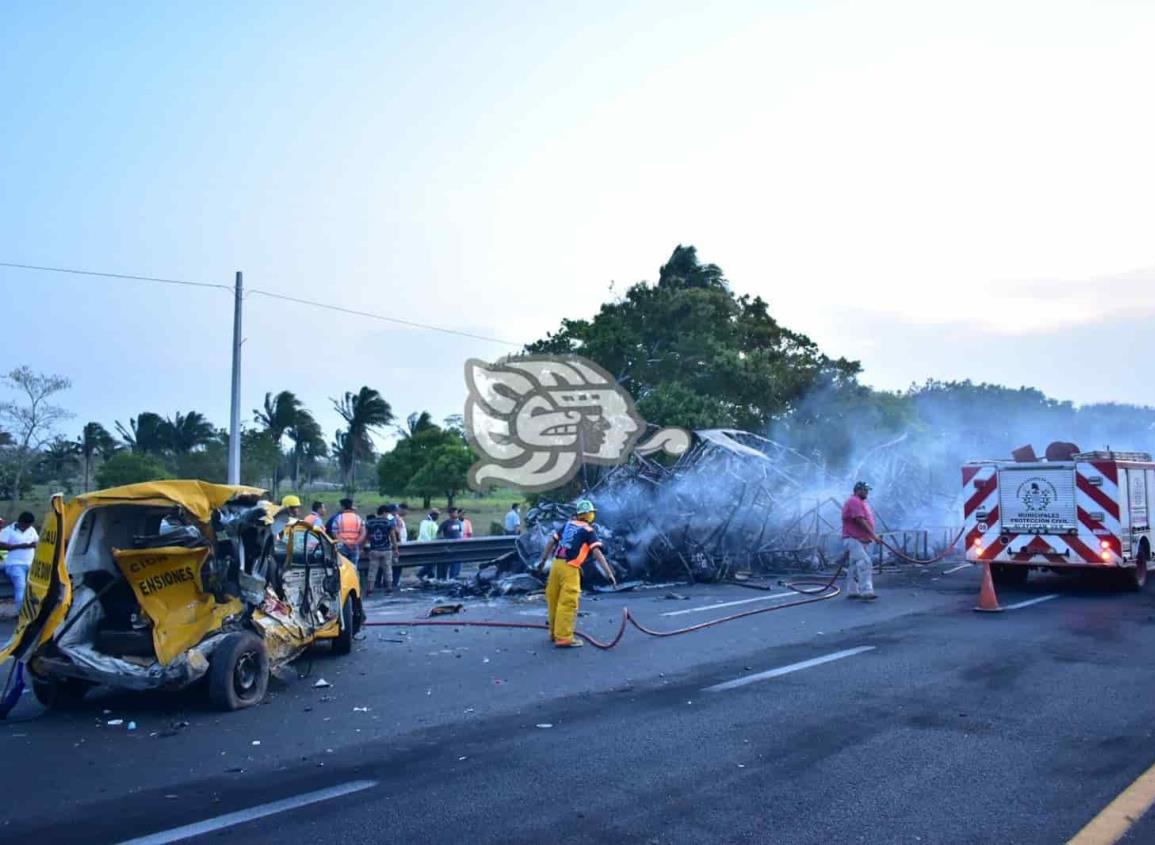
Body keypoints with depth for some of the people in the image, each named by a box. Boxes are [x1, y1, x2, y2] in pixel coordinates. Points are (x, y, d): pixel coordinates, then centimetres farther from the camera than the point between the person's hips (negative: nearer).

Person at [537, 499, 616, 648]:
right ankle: (563, 638, -5)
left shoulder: (567, 525, 14)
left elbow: (551, 542, 15)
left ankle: (555, 632, 29)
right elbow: (597, 554, -10)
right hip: (569, 568, -6)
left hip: (556, 564, 7)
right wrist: (609, 574, -10)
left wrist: (543, 561, 25)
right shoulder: (589, 531, -2)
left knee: (554, 600, 15)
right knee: (568, 604, -4)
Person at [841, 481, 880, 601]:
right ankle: (866, 591, -25)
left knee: (854, 566, 12)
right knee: (864, 564, -19)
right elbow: (860, 521, -22)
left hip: (859, 540, 11)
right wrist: (873, 535, -22)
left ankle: (852, 591, 16)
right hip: (853, 540, -11)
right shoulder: (854, 502, -14)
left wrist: (871, 536, 19)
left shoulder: (861, 502, 20)